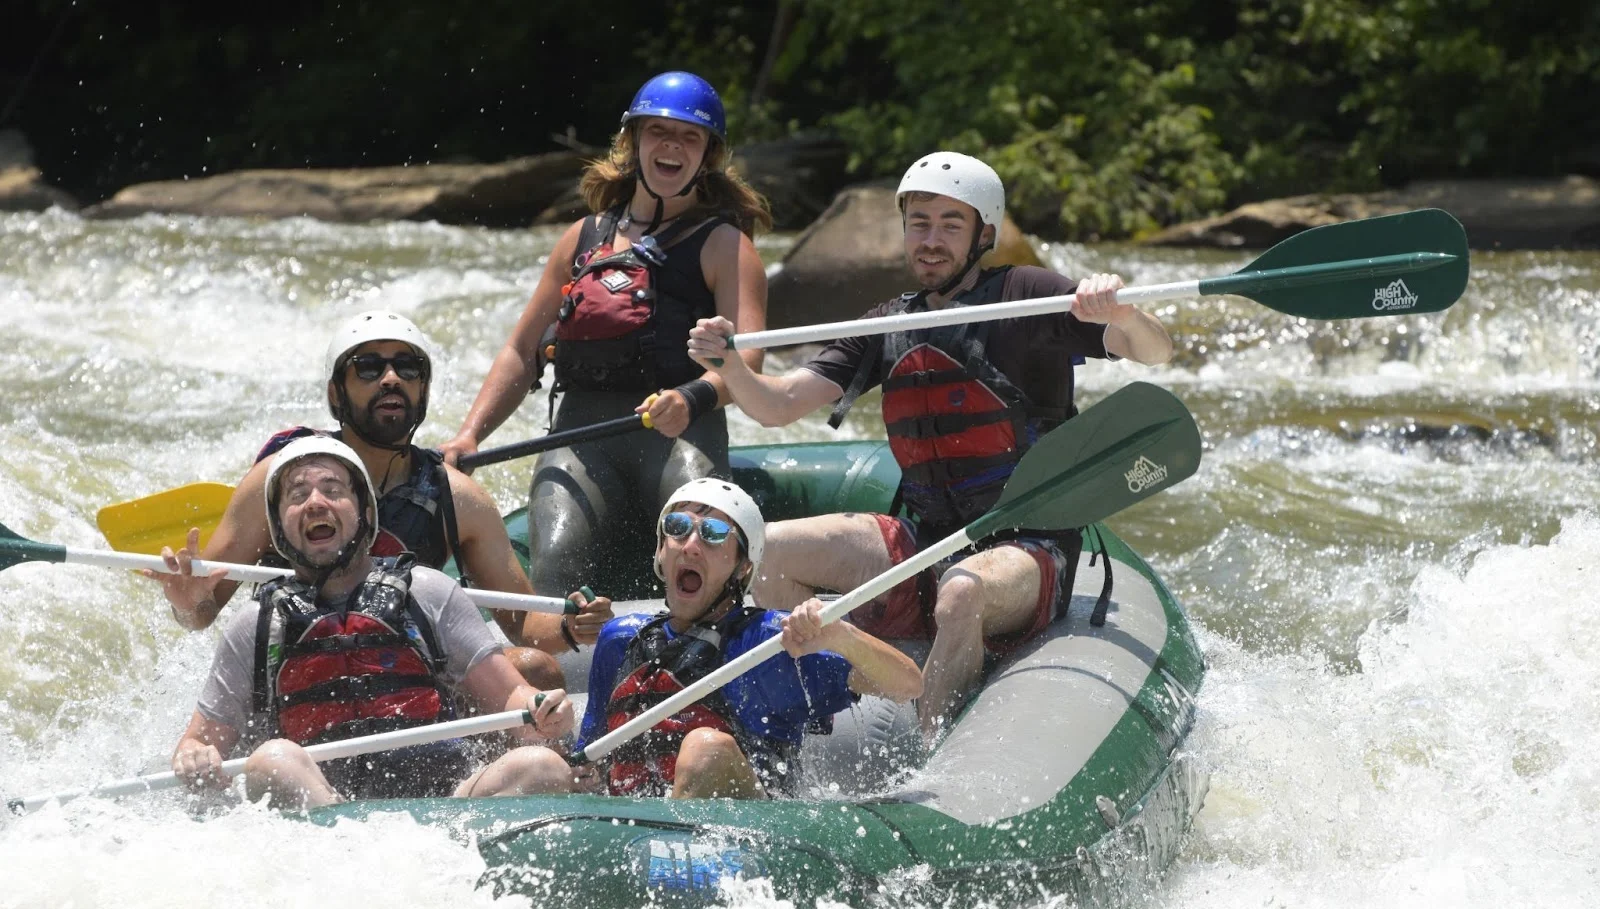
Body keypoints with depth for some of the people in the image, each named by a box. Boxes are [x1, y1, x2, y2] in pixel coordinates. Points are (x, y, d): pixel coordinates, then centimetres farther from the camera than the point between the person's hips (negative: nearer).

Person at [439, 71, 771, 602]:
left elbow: (747, 359, -7)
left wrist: (692, 398, -29)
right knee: (557, 565, -27)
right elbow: (523, 352, 27)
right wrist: (469, 436, 11)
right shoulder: (585, 239, 24)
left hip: (680, 437, -3)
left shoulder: (722, 245, 10)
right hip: (580, 439, 3)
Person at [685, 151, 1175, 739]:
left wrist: (1119, 314, -36)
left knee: (961, 596, -39)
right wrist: (729, 366, -14)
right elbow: (777, 407, 7)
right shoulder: (888, 328, 12)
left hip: (1027, 548, -6)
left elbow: (1155, 352, -13)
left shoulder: (1024, 297, -4)